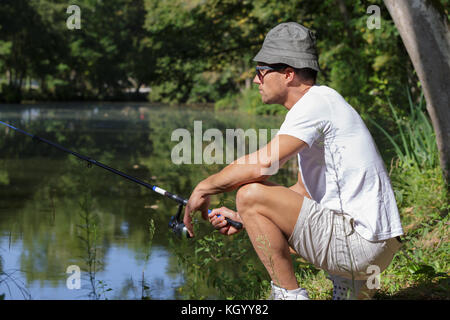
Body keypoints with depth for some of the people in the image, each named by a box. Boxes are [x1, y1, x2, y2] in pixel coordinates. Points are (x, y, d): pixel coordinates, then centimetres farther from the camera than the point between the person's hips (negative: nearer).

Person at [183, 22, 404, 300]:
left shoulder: (317, 102, -14)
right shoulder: (315, 105, 17)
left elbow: (263, 163, -26)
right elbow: (303, 193, 23)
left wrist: (204, 188, -10)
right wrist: (242, 218, 16)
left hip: (359, 241, -11)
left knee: (251, 194, -16)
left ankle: (289, 294, -7)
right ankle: (350, 283, 17)